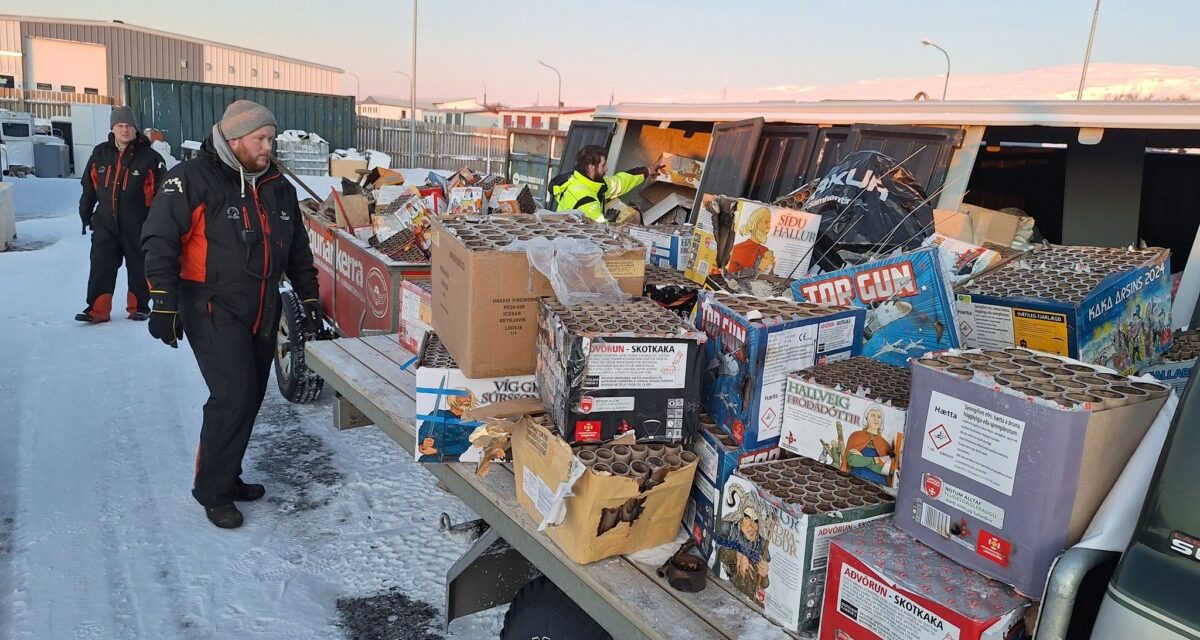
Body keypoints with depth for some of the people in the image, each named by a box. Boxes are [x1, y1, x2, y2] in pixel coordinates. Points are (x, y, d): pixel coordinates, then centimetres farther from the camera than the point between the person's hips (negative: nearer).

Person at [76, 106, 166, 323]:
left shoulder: (149, 157, -6)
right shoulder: (100, 154, 6)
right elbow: (89, 187, 14)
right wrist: (86, 214, 14)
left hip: (137, 225, -3)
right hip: (105, 223, 3)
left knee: (138, 266, 7)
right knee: (101, 266, 2)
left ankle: (138, 306, 19)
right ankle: (98, 309, 6)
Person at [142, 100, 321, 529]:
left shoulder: (277, 187, 10)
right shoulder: (193, 180, -9)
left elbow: (297, 249, 18)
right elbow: (159, 241, -11)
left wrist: (309, 300, 16)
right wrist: (164, 303, -16)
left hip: (263, 313, 7)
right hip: (213, 311, -7)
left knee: (250, 397, 11)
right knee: (233, 397, -12)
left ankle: (227, 475, 27)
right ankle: (212, 490, 5)